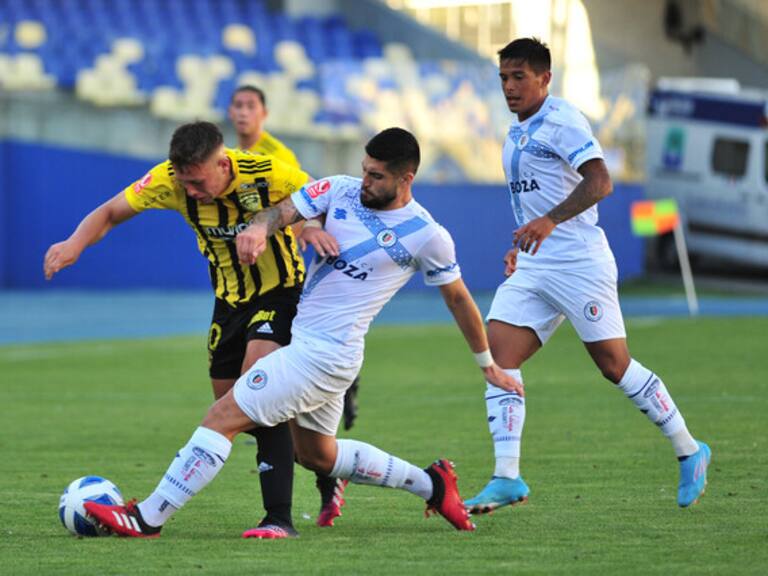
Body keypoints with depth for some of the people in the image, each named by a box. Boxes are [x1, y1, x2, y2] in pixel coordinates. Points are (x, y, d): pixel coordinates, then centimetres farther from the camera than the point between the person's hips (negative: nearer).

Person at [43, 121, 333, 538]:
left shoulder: (271, 175, -26)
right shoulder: (170, 180, -17)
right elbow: (111, 213, -6)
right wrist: (76, 243, -27)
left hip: (280, 291, -6)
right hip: (229, 298, 6)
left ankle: (279, 518, -27)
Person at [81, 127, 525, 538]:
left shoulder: (427, 235, -9)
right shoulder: (342, 191, 4)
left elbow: (459, 299, 4)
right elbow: (286, 211, -5)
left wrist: (489, 364, 13)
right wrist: (259, 227, -29)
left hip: (326, 353, -8)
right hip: (303, 336, 8)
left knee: (225, 417, -11)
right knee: (317, 455, 23)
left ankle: (148, 519, -6)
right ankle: (432, 484, 35)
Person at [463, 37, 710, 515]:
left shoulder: (562, 122, -11)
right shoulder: (517, 135, 17)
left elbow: (599, 182, -24)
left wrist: (550, 221, -35)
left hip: (579, 264, -8)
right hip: (533, 267, 8)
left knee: (614, 364, -5)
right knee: (497, 354, -8)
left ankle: (690, 452, 13)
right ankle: (507, 479, -10)